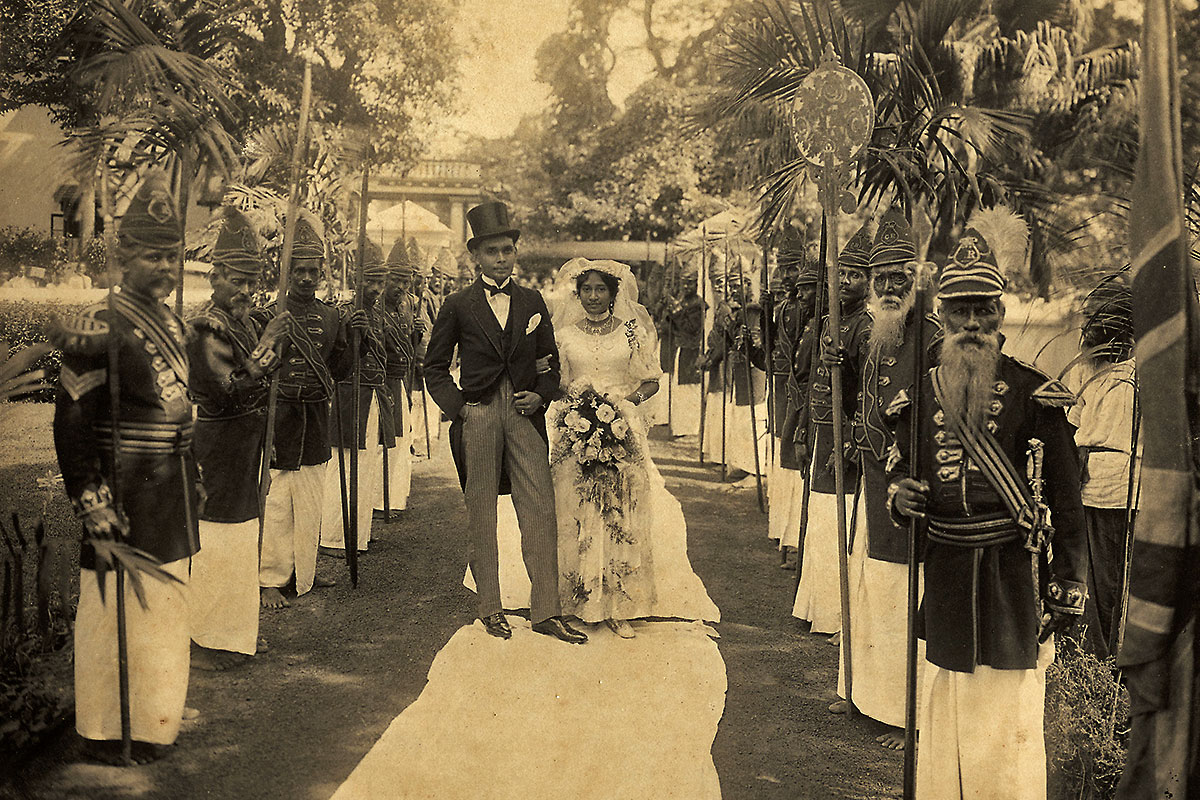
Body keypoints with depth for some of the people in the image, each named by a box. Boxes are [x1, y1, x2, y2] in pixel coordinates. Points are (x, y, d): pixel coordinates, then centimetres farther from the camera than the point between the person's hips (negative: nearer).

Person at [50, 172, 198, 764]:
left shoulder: (174, 324, 9)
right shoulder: (99, 328, -15)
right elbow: (71, 424, -17)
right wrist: (94, 510, -19)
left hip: (172, 496, 8)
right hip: (124, 498, -8)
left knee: (166, 602, 18)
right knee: (113, 606, 5)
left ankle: (155, 718, 35)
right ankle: (105, 730, 23)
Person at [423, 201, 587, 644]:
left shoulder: (532, 302, 12)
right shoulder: (458, 305, 5)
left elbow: (551, 361, 17)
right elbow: (434, 366, 9)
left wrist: (541, 394, -1)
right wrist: (457, 406, -4)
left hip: (524, 414, 2)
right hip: (476, 418, -1)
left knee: (541, 510, -4)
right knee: (481, 513, 5)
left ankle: (546, 612, 3)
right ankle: (490, 608, 17)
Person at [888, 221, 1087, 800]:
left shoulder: (1034, 395, -6)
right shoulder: (918, 396, 5)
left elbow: (1066, 502, -4)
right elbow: (898, 468, 19)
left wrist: (1068, 593, -5)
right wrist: (900, 496, -5)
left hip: (1014, 574, -3)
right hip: (944, 575, 3)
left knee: (1011, 724, 5)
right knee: (942, 716, 13)